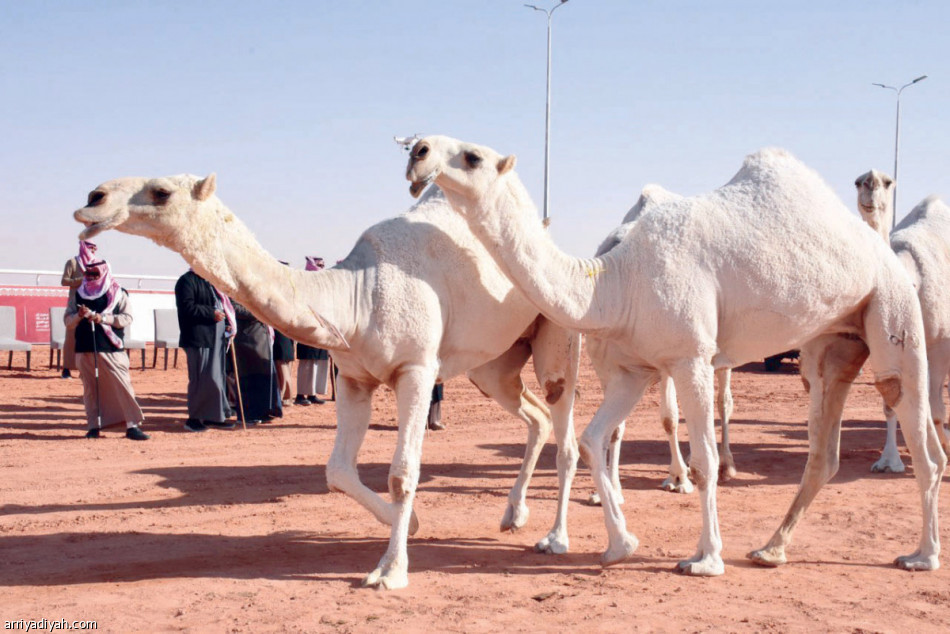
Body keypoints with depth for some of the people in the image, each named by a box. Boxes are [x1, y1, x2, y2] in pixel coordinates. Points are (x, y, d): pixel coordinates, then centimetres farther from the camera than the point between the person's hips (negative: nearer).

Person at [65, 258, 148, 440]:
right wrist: (79, 316, -10)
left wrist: (103, 318, -15)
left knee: (123, 386, -8)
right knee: (91, 389, 5)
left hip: (111, 348, -3)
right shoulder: (78, 294, 13)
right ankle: (94, 426, 13)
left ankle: (132, 426, -6)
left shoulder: (118, 293, 5)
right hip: (85, 348, 3)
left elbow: (127, 317, -3)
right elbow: (67, 320, 12)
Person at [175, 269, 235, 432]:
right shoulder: (187, 281, -7)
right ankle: (194, 418, 4)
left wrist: (227, 324, 10)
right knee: (202, 379, -6)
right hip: (198, 338, -9)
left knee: (216, 376, 10)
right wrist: (212, 313, -19)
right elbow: (187, 307, -18)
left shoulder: (211, 282, 21)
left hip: (216, 337, 9)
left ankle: (212, 417, 17)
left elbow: (220, 304, 27)